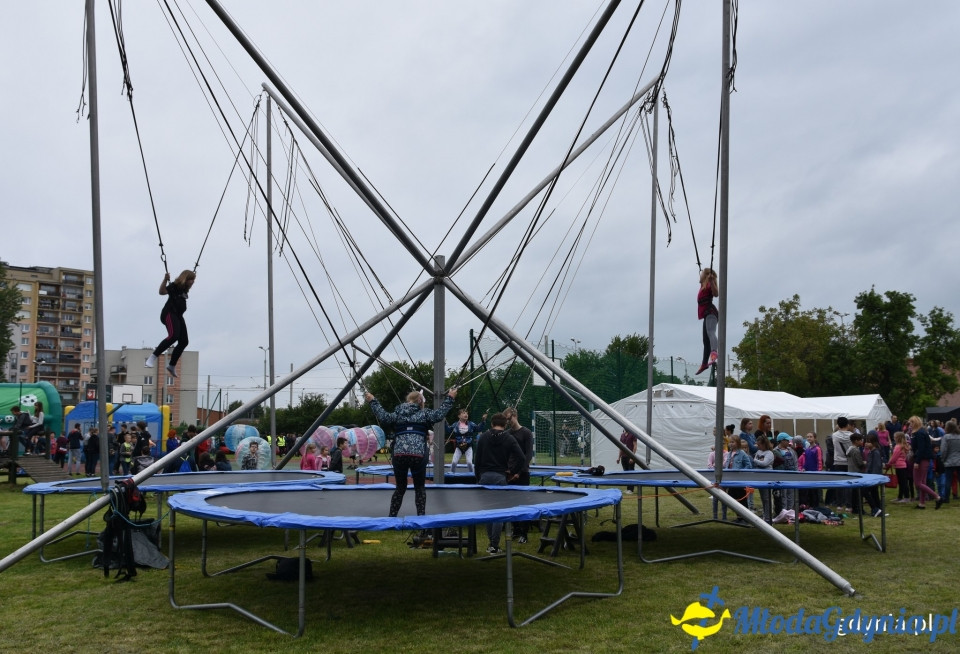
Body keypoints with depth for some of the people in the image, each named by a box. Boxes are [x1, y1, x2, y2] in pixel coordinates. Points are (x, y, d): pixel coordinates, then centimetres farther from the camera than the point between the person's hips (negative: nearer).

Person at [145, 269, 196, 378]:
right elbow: (162, 291, -21)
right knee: (173, 335, -31)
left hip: (178, 316, 9)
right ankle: (153, 357, -30)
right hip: (169, 313, -9)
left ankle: (172, 365, 19)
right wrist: (165, 280, -35)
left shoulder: (185, 289, 18)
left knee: (183, 341, 6)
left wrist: (192, 276, 36)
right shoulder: (175, 286, -6)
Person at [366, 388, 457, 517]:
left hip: (399, 455, 3)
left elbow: (383, 417, 5)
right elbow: (439, 414, -3)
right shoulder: (424, 414, 10)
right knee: (420, 488, 12)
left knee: (400, 488, 17)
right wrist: (449, 398, 4)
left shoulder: (397, 414, 17)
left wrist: (372, 401, 14)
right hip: (418, 455, -2)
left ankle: (392, 517, 16)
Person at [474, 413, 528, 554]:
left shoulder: (483, 437, 5)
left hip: (485, 475, 2)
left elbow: (478, 458, 7)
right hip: (500, 476, -2)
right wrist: (513, 472, 4)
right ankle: (494, 546, -2)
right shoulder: (509, 439, -1)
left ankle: (491, 542, 14)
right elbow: (522, 458, -9)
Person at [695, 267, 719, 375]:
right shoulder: (703, 286, 25)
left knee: (710, 332, -35)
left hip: (710, 312, -10)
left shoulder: (708, 285, -1)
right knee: (706, 341, 17)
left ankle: (714, 353, -59)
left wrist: (711, 281, -31)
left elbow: (716, 293, -22)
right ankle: (704, 363, 26)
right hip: (707, 314, 10)